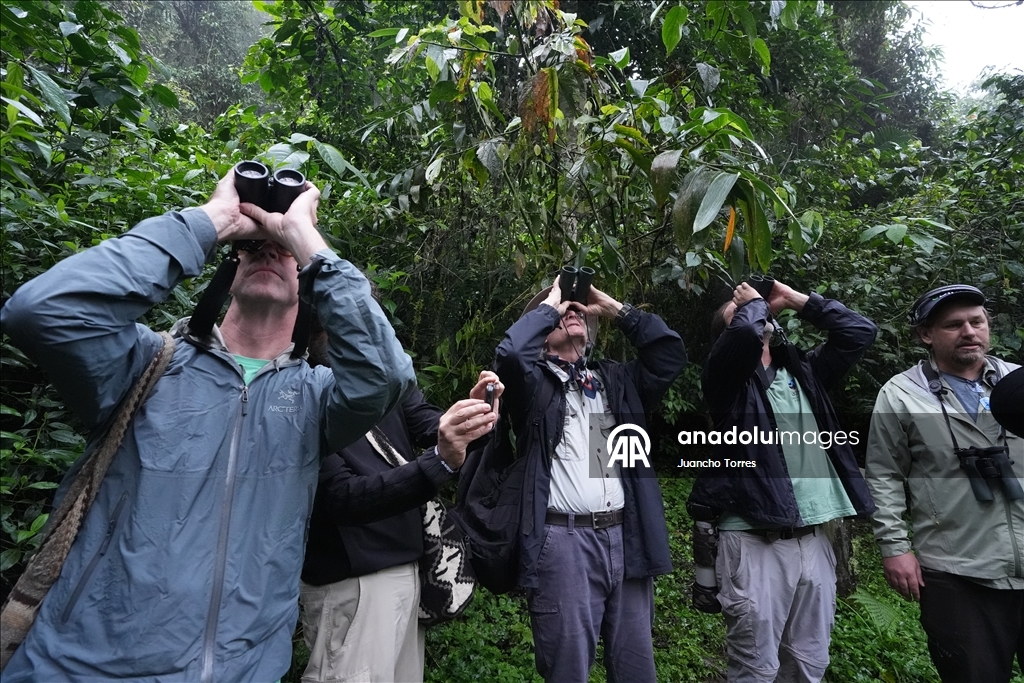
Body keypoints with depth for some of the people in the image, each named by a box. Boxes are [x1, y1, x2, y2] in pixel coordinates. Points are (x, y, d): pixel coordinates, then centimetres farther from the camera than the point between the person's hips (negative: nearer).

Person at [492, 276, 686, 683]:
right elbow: (511, 353, -17)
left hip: (625, 537, 5)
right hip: (564, 541, -4)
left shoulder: (616, 379, 19)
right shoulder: (535, 382, 4)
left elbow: (671, 352, 12)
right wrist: (549, 304, -2)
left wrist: (614, 309, 12)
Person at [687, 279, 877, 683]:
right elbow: (745, 333, -21)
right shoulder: (727, 374, -1)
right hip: (755, 542, -5)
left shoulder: (803, 370, 17)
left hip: (813, 541, 6)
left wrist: (791, 298, 12)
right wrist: (754, 301, 1)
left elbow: (859, 331, 14)